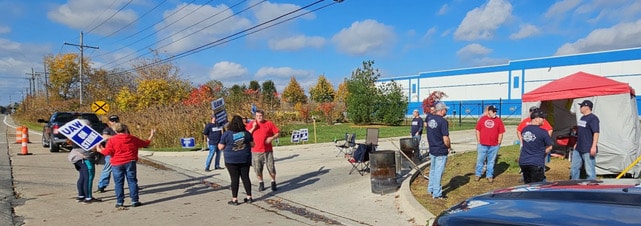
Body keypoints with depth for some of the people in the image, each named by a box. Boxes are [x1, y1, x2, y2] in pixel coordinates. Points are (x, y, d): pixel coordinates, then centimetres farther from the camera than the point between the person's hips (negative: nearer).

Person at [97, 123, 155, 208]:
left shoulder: (112, 140, -2)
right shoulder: (133, 139, 5)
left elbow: (107, 152, -8)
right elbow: (144, 143, 17)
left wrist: (100, 150, 13)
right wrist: (151, 136, 32)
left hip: (117, 164, -1)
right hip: (130, 163, 1)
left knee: (119, 183, 6)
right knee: (132, 181, 6)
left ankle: (120, 202, 8)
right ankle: (135, 201, 7)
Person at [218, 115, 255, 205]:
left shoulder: (227, 134, -8)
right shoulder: (246, 133, -1)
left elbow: (221, 147, -5)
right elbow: (252, 144, 8)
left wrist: (219, 144, 17)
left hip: (232, 160, -2)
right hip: (245, 159, 3)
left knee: (234, 179, 2)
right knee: (245, 177, 10)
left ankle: (234, 199, 6)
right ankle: (249, 197, 17)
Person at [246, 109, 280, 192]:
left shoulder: (269, 123, 2)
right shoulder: (251, 124, 5)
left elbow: (278, 133, 4)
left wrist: (272, 137, -14)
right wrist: (253, 128, -10)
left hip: (268, 150, -1)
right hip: (256, 151, 1)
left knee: (271, 167, 1)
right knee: (258, 168, 5)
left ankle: (273, 183, 17)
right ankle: (261, 183, 22)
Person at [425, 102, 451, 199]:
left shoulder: (430, 119, 3)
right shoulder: (443, 121, -19)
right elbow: (446, 139, -18)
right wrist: (449, 147, -3)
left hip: (432, 150, 7)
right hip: (441, 151, -7)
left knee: (432, 170, 20)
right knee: (438, 172, 2)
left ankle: (431, 189, 32)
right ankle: (437, 194, 12)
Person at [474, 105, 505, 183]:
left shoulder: (498, 120, 4)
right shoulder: (482, 119, 4)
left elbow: (501, 133, 5)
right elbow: (478, 130, 6)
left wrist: (499, 143, 0)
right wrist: (478, 141, 1)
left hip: (494, 146, 0)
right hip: (482, 144, 0)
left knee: (491, 161, 7)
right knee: (480, 160, 6)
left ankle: (489, 176, 19)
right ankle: (478, 174, 19)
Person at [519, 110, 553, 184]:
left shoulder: (524, 130, 5)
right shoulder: (543, 132, -12)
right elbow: (549, 147, -2)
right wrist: (542, 154, 14)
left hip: (523, 162, 6)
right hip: (536, 163, -5)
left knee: (527, 185, 16)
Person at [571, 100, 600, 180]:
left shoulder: (593, 118, -13)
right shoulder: (582, 118, 15)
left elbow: (596, 133, -19)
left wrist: (594, 146, -25)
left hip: (588, 149, -10)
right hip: (578, 149, 10)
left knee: (590, 170, -3)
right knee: (574, 168, 14)